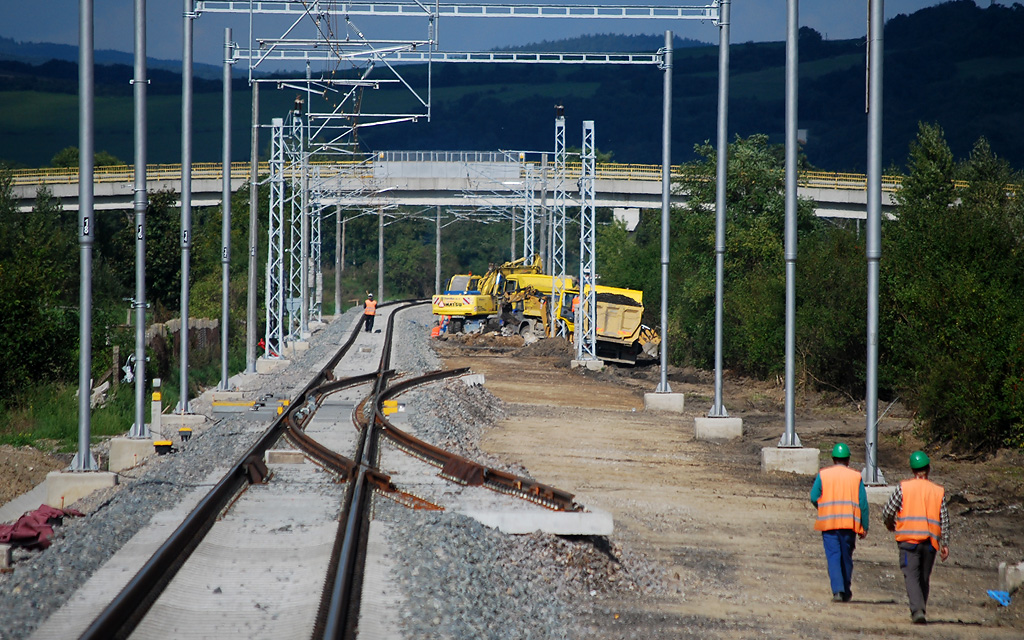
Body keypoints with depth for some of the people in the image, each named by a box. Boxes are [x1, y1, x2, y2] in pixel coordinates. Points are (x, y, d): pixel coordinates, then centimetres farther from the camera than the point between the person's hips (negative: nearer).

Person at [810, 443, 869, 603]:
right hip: (850, 523, 1)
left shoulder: (823, 474, 2)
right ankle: (846, 591, 21)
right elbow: (863, 503, 1)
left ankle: (838, 590, -18)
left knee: (833, 556, -3)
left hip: (828, 523, -1)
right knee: (846, 557, 13)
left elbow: (814, 498, -2)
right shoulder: (856, 476, 5)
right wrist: (864, 527, 6)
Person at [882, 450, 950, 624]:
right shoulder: (939, 491, 5)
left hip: (908, 539, -3)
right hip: (930, 542, 3)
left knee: (912, 576, -7)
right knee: (924, 578, 15)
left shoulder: (903, 487, -3)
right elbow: (944, 520, 6)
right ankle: (920, 611, 22)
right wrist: (945, 544, 11)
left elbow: (887, 511, -1)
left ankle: (917, 610, -24)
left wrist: (890, 524, 21)